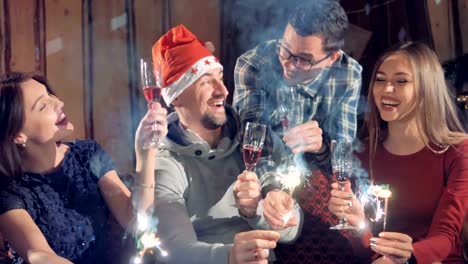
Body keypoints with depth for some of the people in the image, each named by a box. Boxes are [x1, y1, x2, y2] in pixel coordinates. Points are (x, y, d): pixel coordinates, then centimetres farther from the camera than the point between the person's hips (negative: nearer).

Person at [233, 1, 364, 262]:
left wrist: (321, 147, -38)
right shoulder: (252, 65, -18)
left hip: (315, 176, 2)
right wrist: (272, 189, -43)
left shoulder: (348, 74, -12)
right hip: (265, 179, -2)